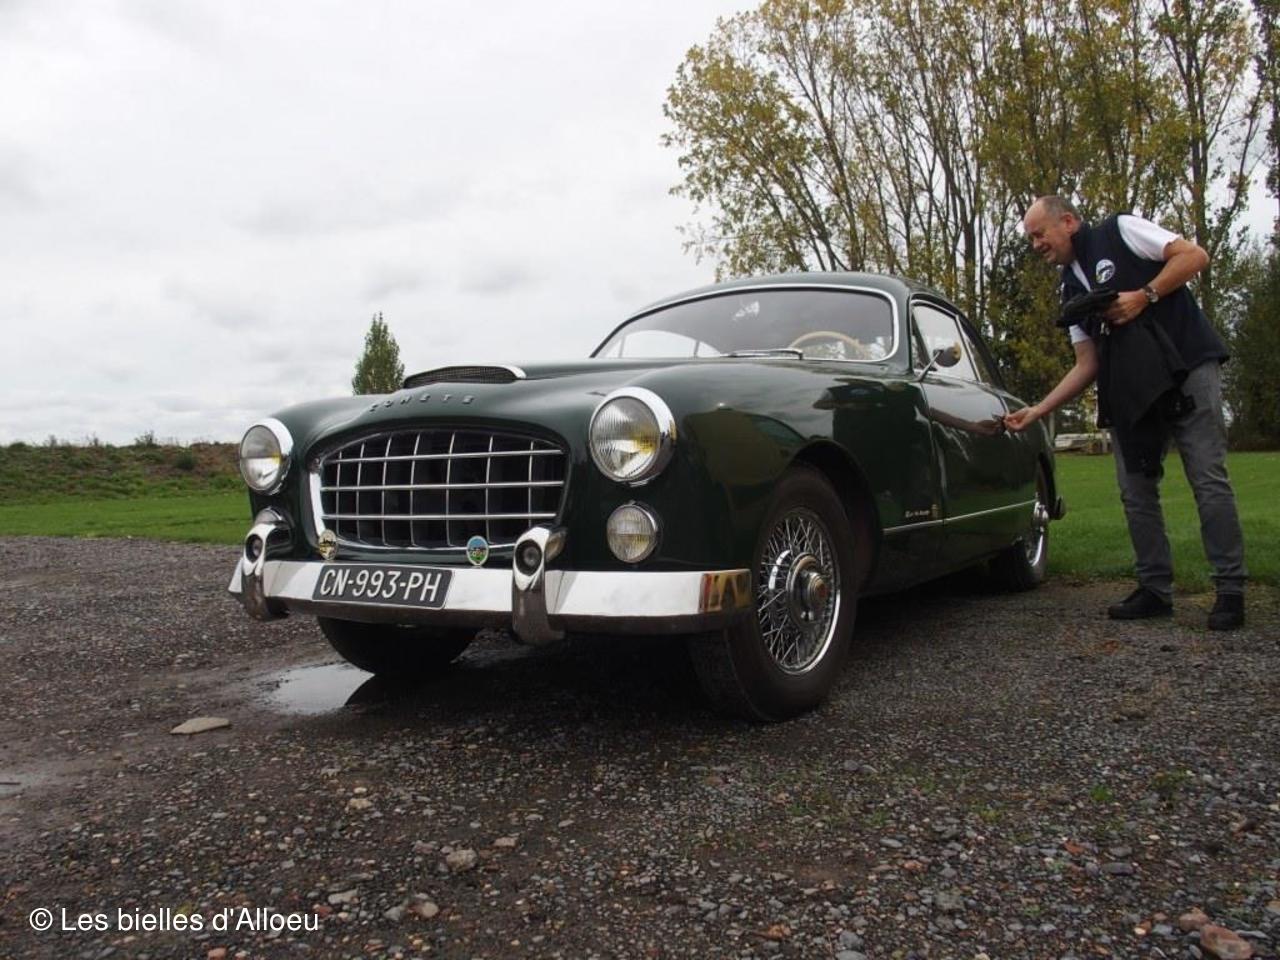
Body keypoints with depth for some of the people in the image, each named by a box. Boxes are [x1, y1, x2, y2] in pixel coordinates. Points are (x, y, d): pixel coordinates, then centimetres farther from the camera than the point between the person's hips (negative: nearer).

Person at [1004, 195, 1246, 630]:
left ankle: (1231, 591, -1)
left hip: (1187, 369, -7)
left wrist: (1144, 296, -15)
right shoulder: (1071, 290, 18)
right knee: (1136, 492, 3)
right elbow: (1086, 365, 13)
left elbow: (1194, 256, -5)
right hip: (1130, 391, 7)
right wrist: (1037, 411, 6)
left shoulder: (1119, 231, 3)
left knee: (1208, 480, -7)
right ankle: (1155, 590, 11)